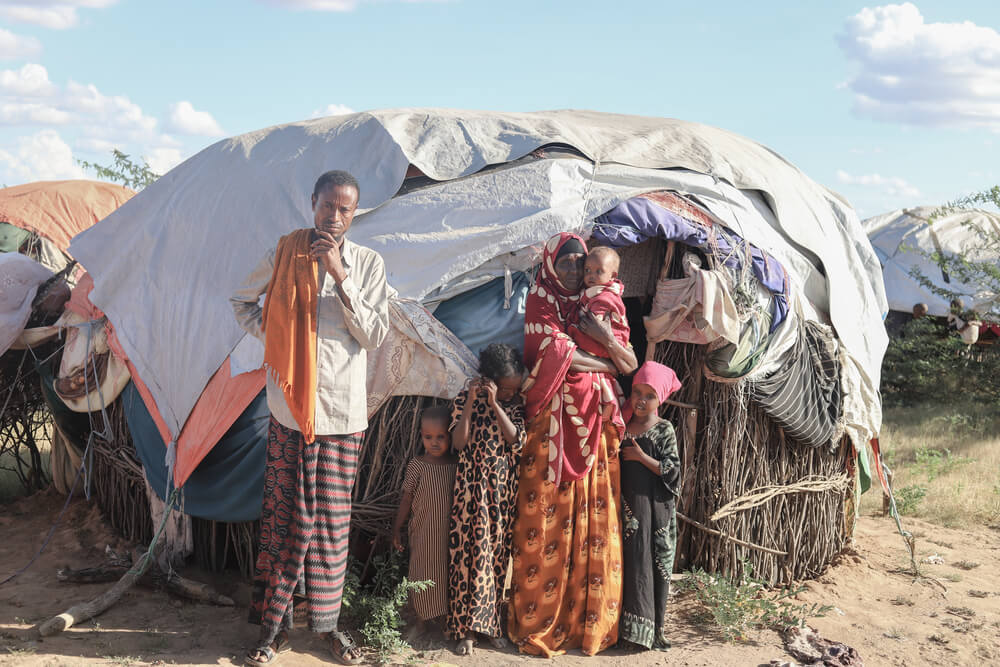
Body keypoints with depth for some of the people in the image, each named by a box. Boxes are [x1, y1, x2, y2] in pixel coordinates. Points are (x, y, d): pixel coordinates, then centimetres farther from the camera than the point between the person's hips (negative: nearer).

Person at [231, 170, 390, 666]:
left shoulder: (369, 263, 2)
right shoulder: (283, 255, 2)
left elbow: (374, 336, -6)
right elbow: (241, 301, 18)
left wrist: (340, 277, -14)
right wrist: (268, 333, 1)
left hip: (343, 412, 1)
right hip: (289, 407, 0)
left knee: (331, 520, 7)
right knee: (285, 517, 3)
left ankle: (327, 621, 20)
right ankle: (274, 623, 13)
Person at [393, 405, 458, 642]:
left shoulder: (458, 465, -2)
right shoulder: (417, 466, -8)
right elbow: (407, 499, -1)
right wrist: (397, 529, 1)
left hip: (450, 533, 2)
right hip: (423, 533, -2)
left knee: (448, 575, 10)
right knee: (423, 576, 6)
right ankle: (421, 622, 21)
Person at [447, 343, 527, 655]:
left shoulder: (516, 403, 3)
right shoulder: (465, 399, -5)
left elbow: (518, 440, -11)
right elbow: (459, 443, -12)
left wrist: (495, 404, -18)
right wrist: (471, 403, -19)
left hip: (503, 490, 3)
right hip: (473, 488, -3)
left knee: (497, 554, 8)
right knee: (470, 554, -1)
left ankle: (490, 623, 22)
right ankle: (466, 628, 10)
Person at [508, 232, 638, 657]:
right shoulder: (539, 303, 1)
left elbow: (631, 363, 8)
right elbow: (560, 354, -13)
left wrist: (606, 338, -11)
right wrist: (608, 365, -1)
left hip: (592, 425, 5)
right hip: (552, 423, -4)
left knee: (593, 521, 3)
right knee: (546, 518, -4)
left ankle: (587, 620, 12)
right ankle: (539, 623, 5)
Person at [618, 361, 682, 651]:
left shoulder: (663, 430, -3)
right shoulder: (623, 427, 7)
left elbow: (673, 471, -9)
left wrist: (642, 457, -13)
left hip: (654, 507, -3)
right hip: (628, 504, 3)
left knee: (654, 564, 0)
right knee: (630, 561, 4)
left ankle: (652, 628, 8)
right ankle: (628, 624, 12)